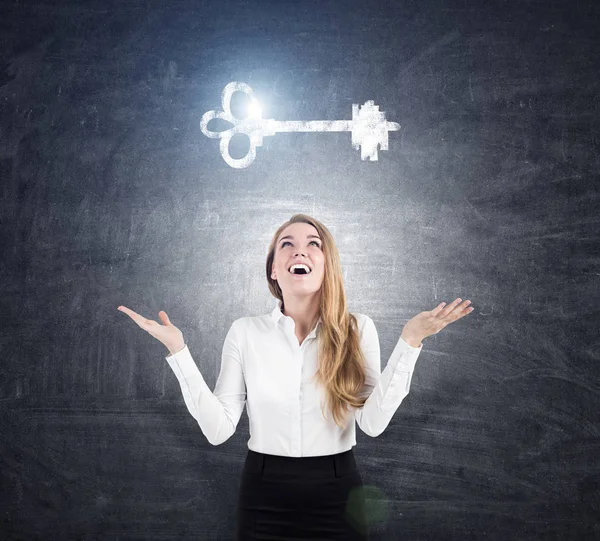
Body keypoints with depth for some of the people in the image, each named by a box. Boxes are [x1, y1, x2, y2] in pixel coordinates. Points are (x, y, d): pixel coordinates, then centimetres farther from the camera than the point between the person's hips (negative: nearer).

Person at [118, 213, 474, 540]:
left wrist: (410, 340, -17)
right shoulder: (245, 331, -5)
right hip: (265, 495, 0)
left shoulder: (358, 329, -5)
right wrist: (178, 349, -13)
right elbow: (219, 429, -9)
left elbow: (374, 422, -14)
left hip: (337, 494, 0)